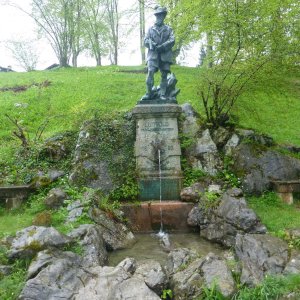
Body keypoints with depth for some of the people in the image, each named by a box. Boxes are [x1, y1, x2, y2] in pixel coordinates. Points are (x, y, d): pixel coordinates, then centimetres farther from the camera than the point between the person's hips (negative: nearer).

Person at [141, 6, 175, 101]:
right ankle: (149, 93, -12)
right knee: (150, 72, -17)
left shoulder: (168, 29, 15)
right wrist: (152, 44, -12)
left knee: (164, 75, -3)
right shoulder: (151, 29, 18)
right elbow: (145, 41, 9)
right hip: (153, 54, 0)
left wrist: (162, 46, -13)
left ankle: (162, 94, 0)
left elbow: (172, 41, 2)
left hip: (165, 55, 1)